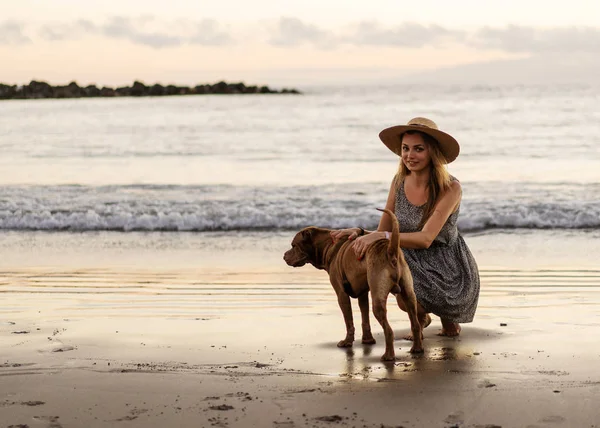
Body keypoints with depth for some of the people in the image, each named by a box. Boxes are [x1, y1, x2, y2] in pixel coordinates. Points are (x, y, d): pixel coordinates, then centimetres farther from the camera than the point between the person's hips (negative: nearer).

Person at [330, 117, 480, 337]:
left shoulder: (450, 188, -20)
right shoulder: (399, 182, -3)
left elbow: (426, 238, -30)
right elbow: (383, 232, -3)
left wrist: (380, 236, -41)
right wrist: (359, 232, -24)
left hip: (449, 271, -5)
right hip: (414, 263, 5)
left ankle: (448, 317, 6)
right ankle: (421, 314, 5)